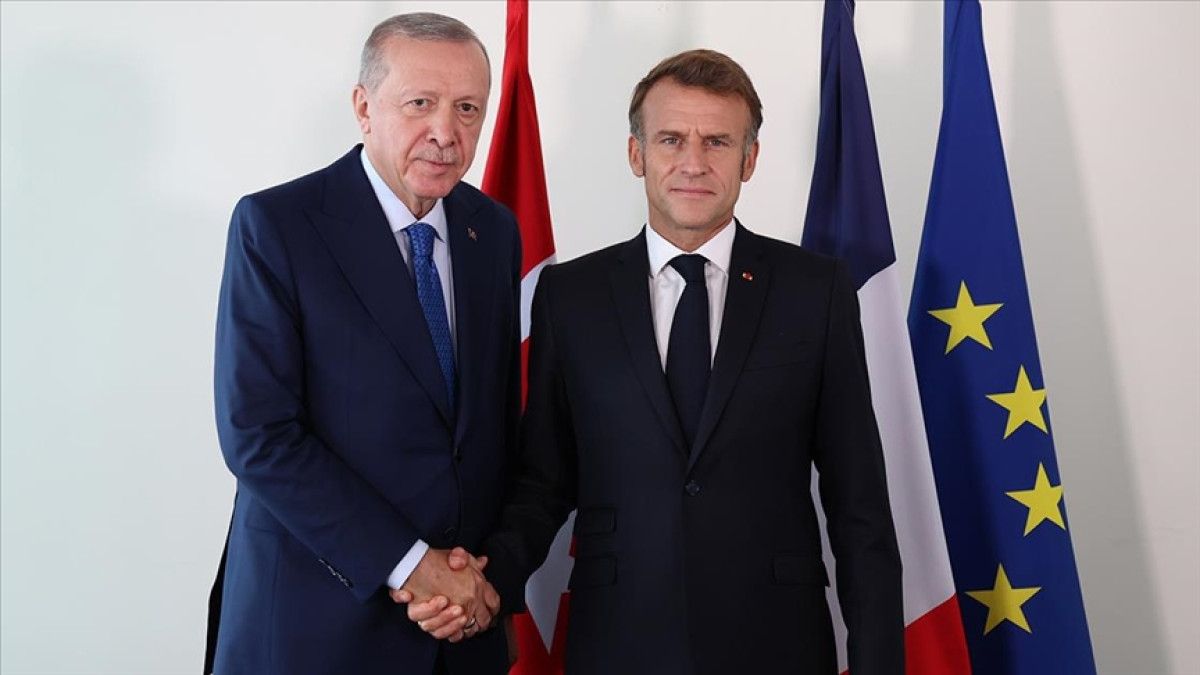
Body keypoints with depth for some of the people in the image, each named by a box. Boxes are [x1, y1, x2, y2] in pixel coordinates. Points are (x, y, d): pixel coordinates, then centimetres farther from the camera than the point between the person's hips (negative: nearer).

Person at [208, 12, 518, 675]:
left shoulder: (495, 230, 4)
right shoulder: (274, 225, -12)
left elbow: (501, 411, 8)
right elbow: (256, 434, -16)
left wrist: (490, 564, -2)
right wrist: (408, 564, -16)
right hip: (319, 613, -4)